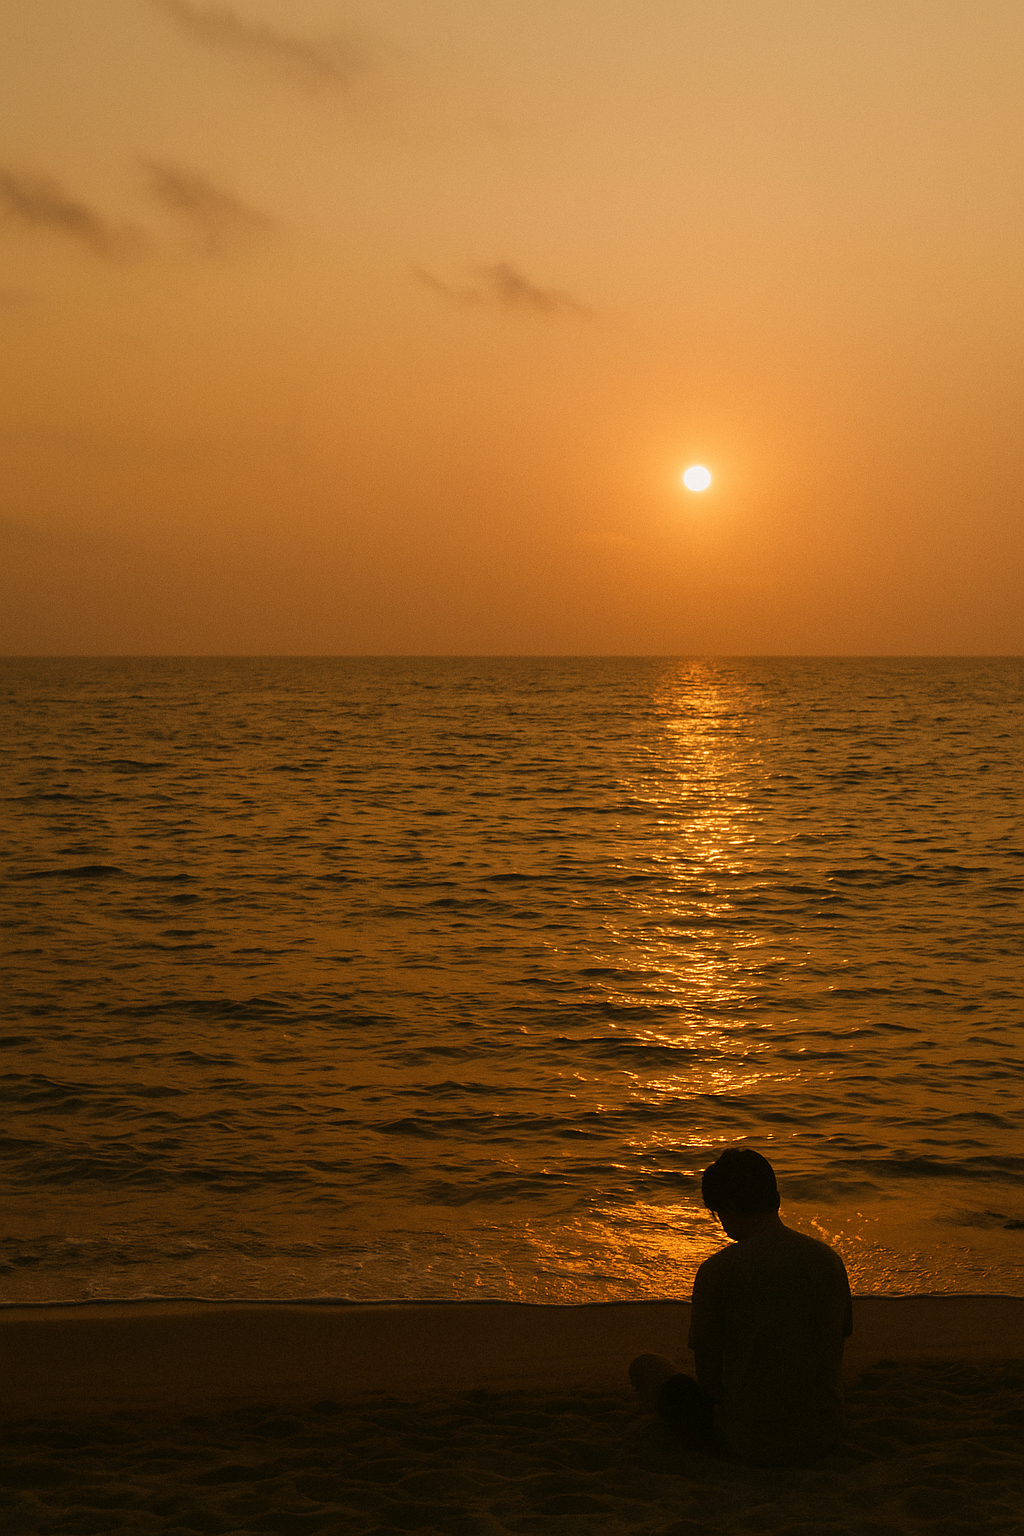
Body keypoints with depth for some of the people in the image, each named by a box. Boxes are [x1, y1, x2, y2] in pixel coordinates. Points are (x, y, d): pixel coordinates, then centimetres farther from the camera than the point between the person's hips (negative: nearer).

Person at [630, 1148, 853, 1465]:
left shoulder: (717, 1271, -16)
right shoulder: (829, 1258, -1)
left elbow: (708, 1369, -6)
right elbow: (836, 1351, 11)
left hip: (753, 1443, -5)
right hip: (824, 1435, 5)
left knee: (647, 1365, 14)